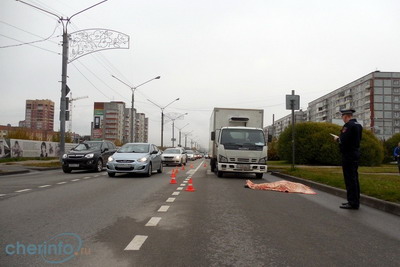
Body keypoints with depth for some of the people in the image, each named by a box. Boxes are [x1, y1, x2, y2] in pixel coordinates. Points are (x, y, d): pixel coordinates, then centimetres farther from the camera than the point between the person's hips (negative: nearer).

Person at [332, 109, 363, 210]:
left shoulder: (348, 125, -17)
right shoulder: (358, 125, 13)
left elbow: (343, 140, -24)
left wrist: (337, 139, -3)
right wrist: (341, 138, 14)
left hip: (348, 155, -10)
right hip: (356, 153, 10)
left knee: (350, 179, -5)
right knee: (354, 178, 15)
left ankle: (353, 203, -2)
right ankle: (355, 201, 23)